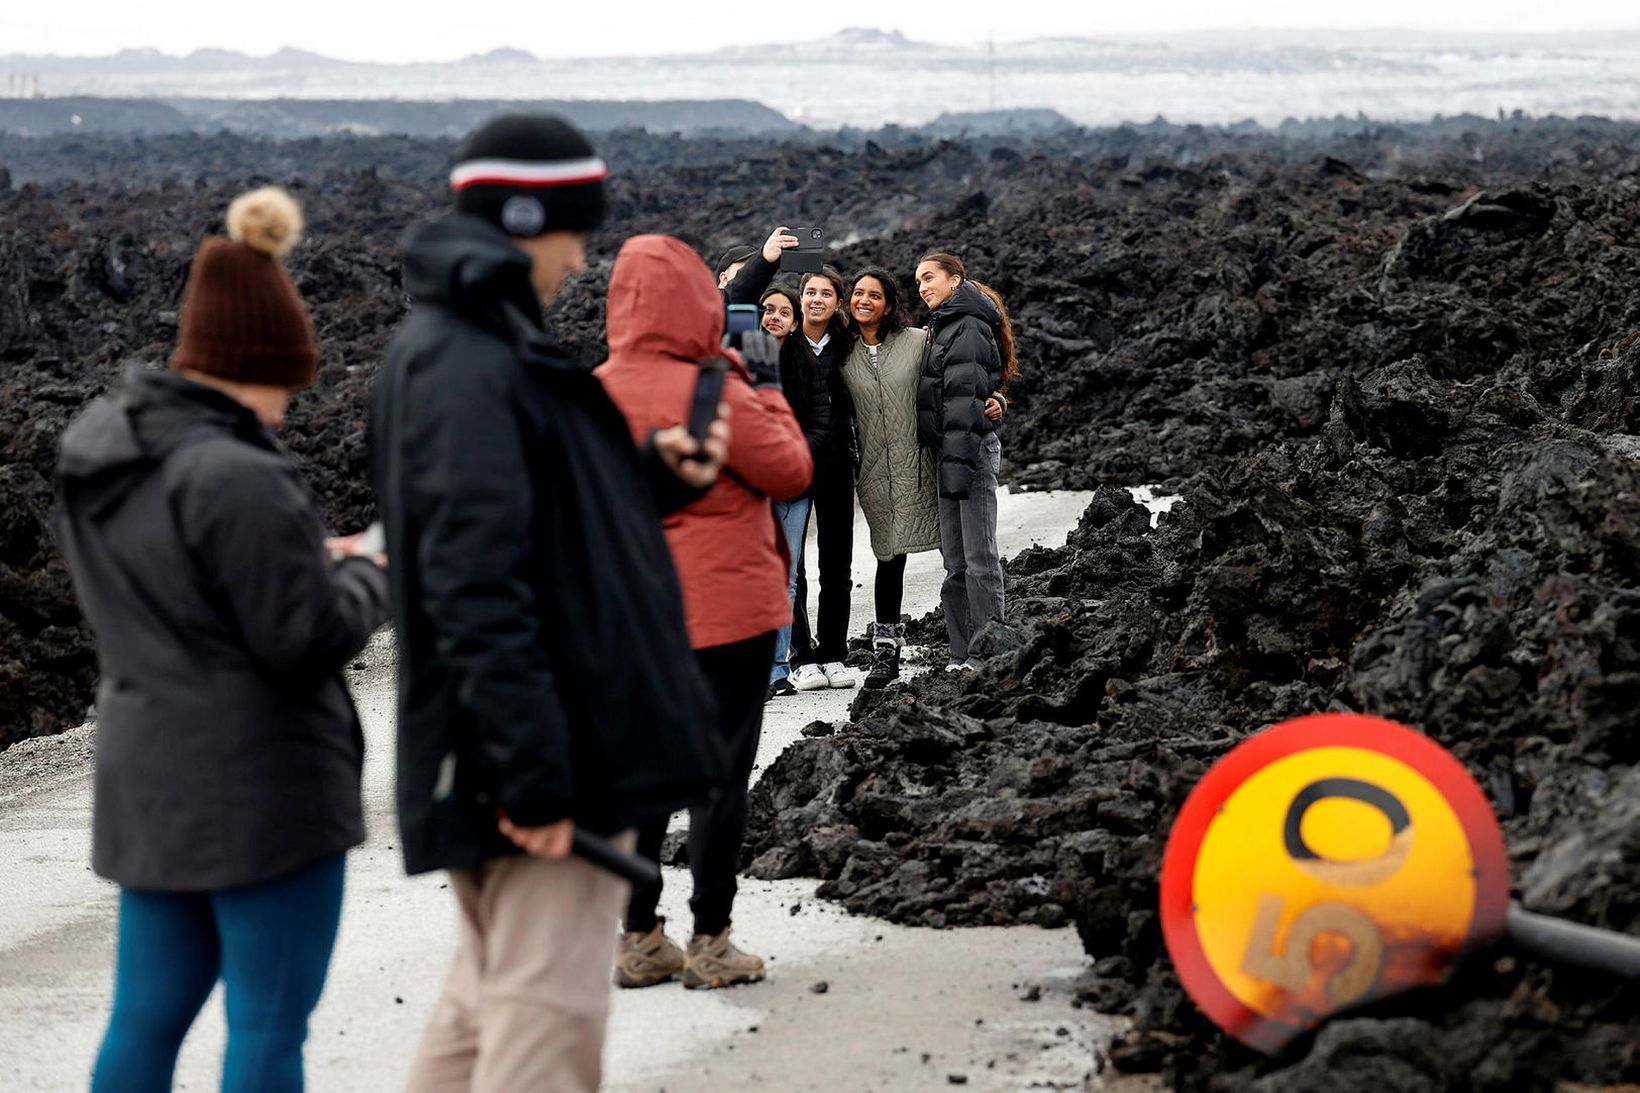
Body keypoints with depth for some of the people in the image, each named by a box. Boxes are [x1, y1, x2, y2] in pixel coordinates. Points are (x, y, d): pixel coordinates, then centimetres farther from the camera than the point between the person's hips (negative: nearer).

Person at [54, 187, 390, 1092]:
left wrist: (310, 561, 11)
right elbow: (308, 642, -20)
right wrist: (364, 575, 0)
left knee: (146, 1018, 15)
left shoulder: (98, 454, 6)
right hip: (260, 792, -8)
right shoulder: (237, 480, -22)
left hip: (145, 778, 8)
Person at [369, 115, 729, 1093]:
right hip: (553, 753, -11)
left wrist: (654, 473, 4)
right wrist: (535, 774, -27)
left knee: (488, 1000, 21)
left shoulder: (459, 347, 14)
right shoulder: (469, 372, -18)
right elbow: (477, 588, -25)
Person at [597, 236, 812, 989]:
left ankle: (638, 938, 16)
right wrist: (768, 389, 4)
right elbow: (791, 473, -8)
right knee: (720, 769, 3)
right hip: (726, 608, -5)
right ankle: (710, 941, 7)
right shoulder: (716, 394, -17)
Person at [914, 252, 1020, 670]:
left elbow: (962, 402, -18)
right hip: (953, 452, 10)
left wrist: (956, 463, -22)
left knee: (978, 559, -9)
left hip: (970, 448, -10)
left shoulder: (967, 329, -10)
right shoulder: (944, 327, 20)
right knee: (955, 561, 9)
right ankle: (962, 654, 12)